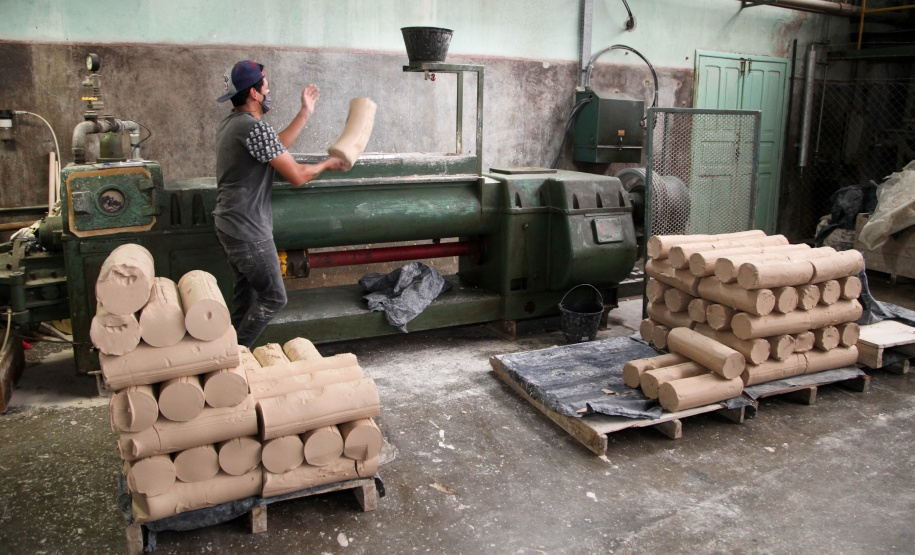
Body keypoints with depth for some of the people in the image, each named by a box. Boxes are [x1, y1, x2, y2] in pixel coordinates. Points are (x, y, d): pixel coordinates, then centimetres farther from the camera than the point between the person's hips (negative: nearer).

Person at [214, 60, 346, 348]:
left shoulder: (229, 124, 11)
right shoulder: (254, 127, -21)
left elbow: (275, 146, 21)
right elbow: (297, 176, -19)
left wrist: (305, 113, 23)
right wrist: (327, 164, 0)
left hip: (229, 224, 10)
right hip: (248, 231, -10)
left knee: (246, 292, 18)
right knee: (273, 297, -1)